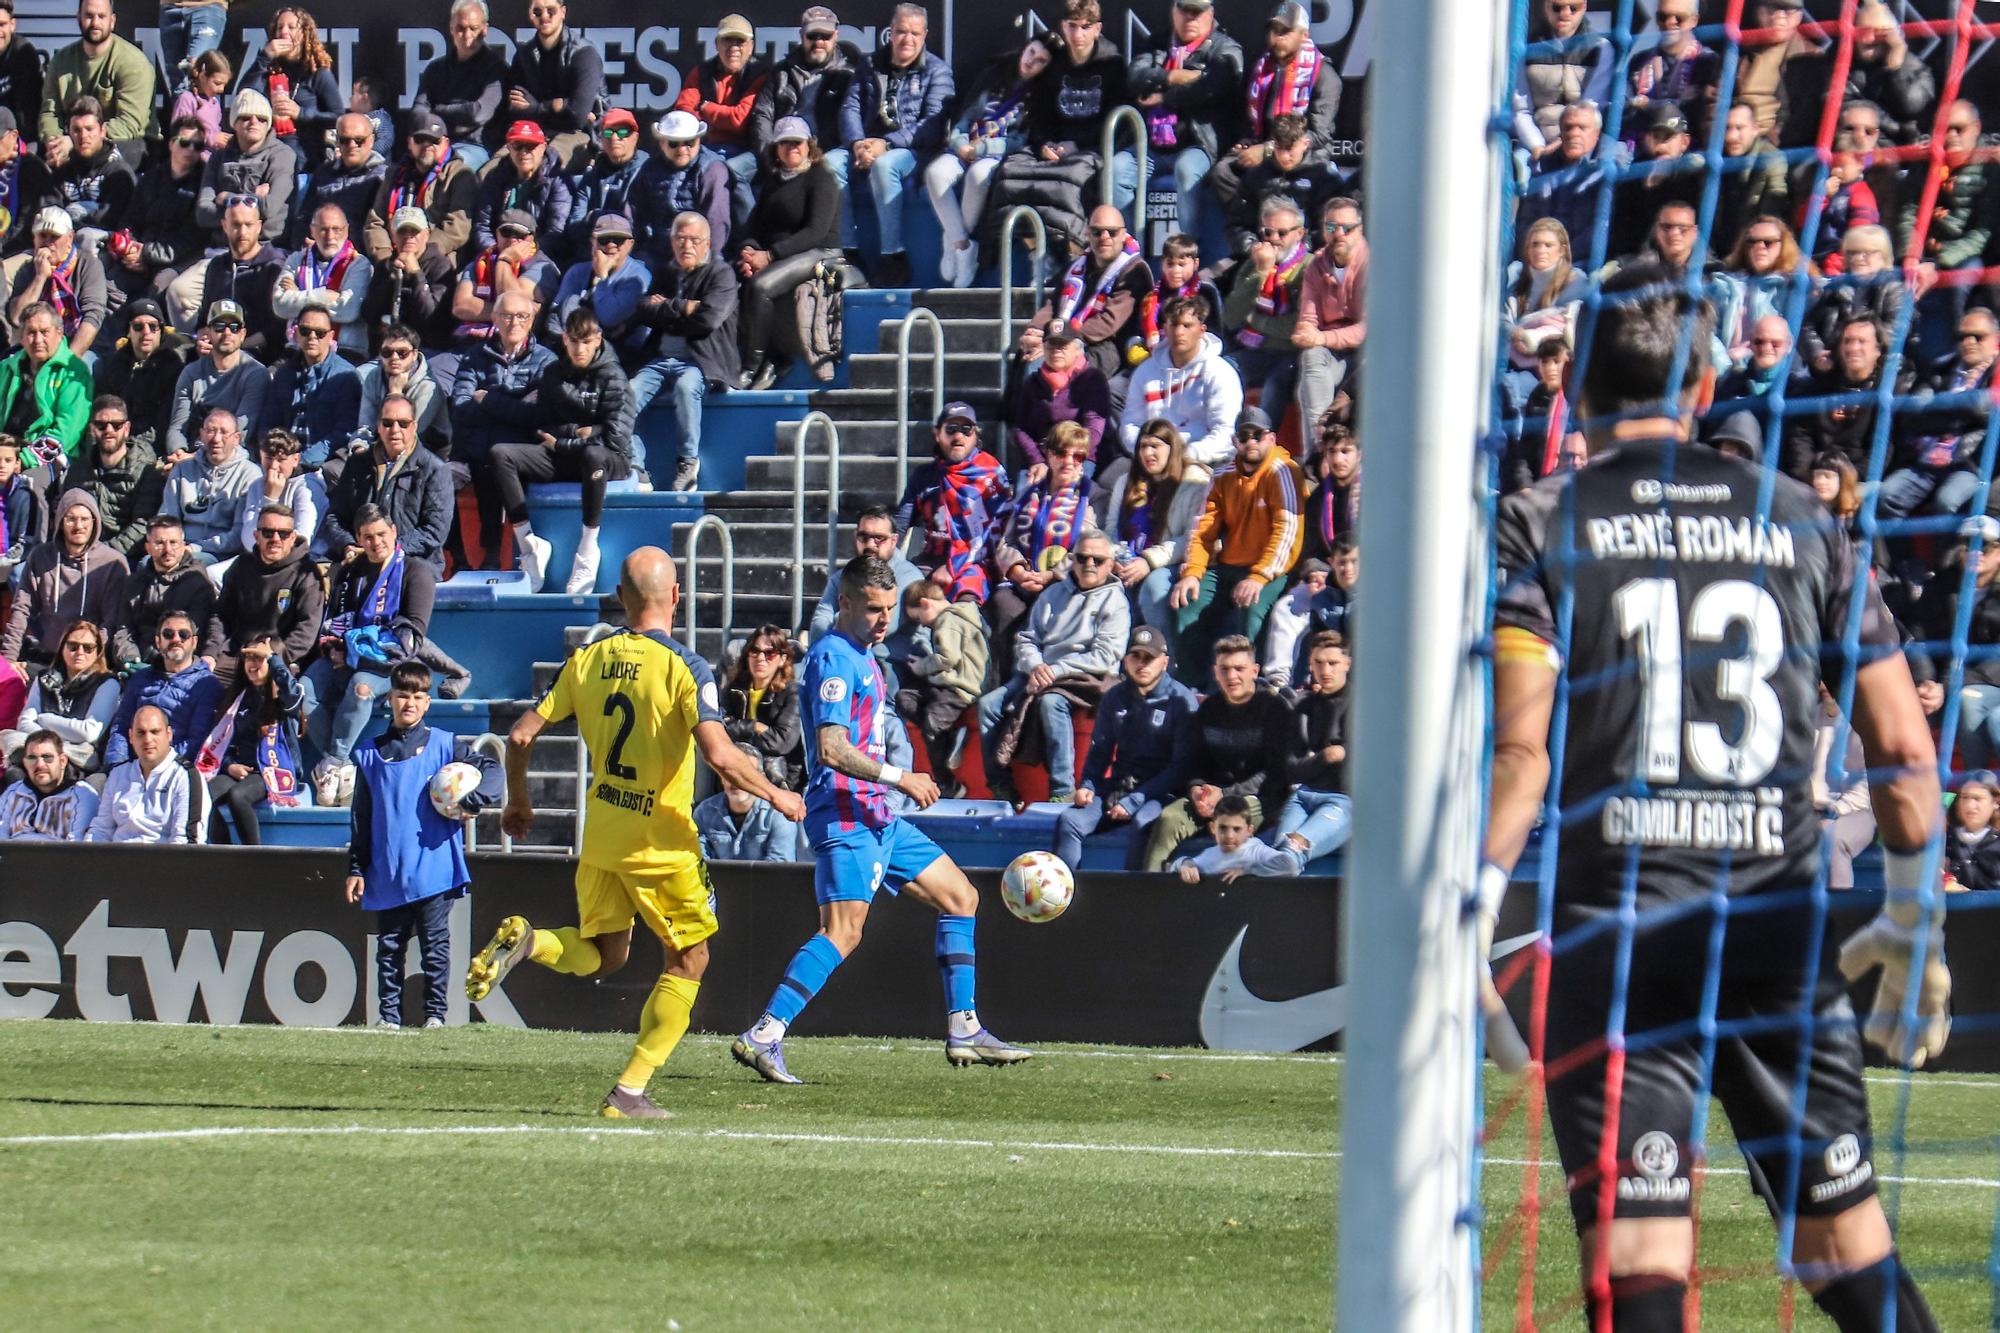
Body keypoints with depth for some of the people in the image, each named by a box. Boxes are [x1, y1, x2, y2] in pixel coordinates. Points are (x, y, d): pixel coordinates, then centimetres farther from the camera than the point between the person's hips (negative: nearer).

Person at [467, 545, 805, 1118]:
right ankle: (630, 1090, 3)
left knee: (603, 956, 22)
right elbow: (720, 756, -24)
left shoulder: (587, 661, 2)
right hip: (661, 843, -5)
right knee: (688, 961, 11)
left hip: (600, 838, 5)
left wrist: (517, 801, 20)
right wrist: (776, 796, -7)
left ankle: (526, 940, -9)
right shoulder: (684, 667, -14)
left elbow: (521, 735, 3)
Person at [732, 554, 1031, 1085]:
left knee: (960, 897, 12)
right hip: (844, 816, -10)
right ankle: (763, 1037, -24)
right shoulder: (833, 659, -13)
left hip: (877, 817, 10)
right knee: (843, 929, -20)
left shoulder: (862, 657, 18)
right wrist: (899, 778, -18)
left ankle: (963, 1030, 13)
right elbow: (831, 749, -23)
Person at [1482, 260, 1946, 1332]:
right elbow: (1903, 744, 9)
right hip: (1782, 920, 3)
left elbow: (1518, 747, -11)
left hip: (1620, 921, -3)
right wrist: (1912, 921, 19)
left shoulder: (1541, 526, 0)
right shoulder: (1797, 519, 10)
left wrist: (1466, 920, -9)